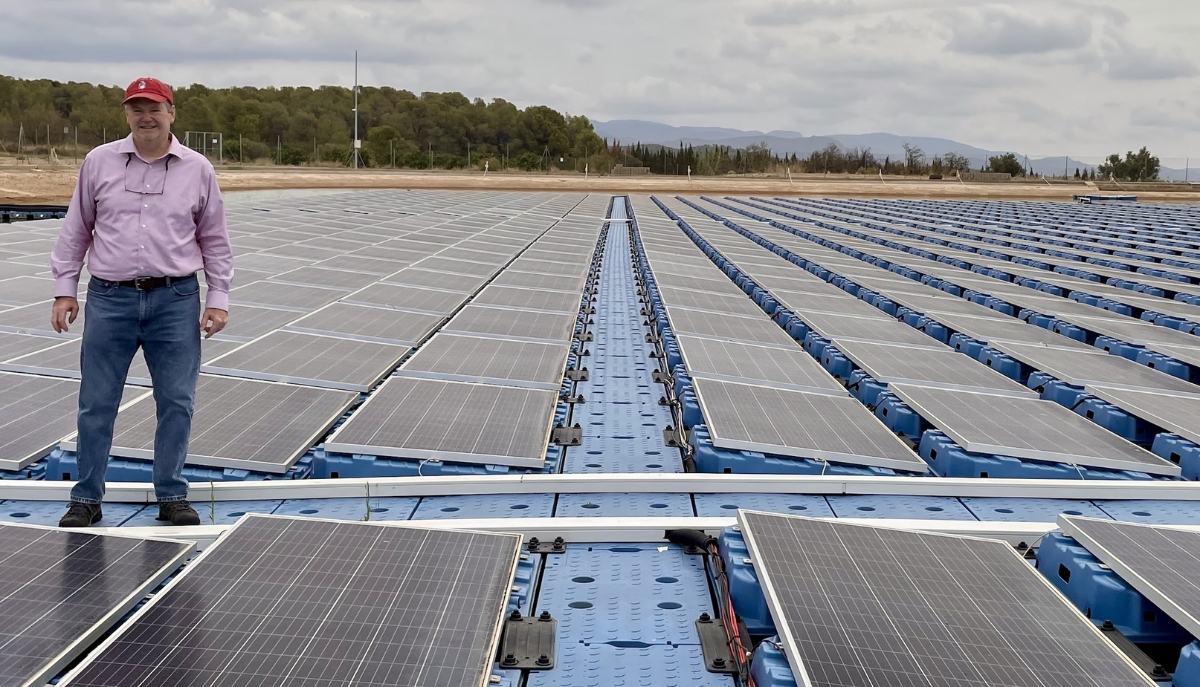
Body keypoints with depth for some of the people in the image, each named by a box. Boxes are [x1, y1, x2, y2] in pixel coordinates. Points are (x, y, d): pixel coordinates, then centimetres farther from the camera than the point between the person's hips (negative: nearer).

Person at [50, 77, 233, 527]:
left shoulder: (198, 169, 5)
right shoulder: (98, 162, 5)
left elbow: (215, 241, 10)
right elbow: (75, 232, 10)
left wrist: (219, 299, 4)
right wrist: (64, 290, 5)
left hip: (175, 301, 0)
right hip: (109, 299, 0)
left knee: (177, 403, 3)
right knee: (96, 404, 4)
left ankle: (172, 496, 16)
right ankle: (86, 498, 15)